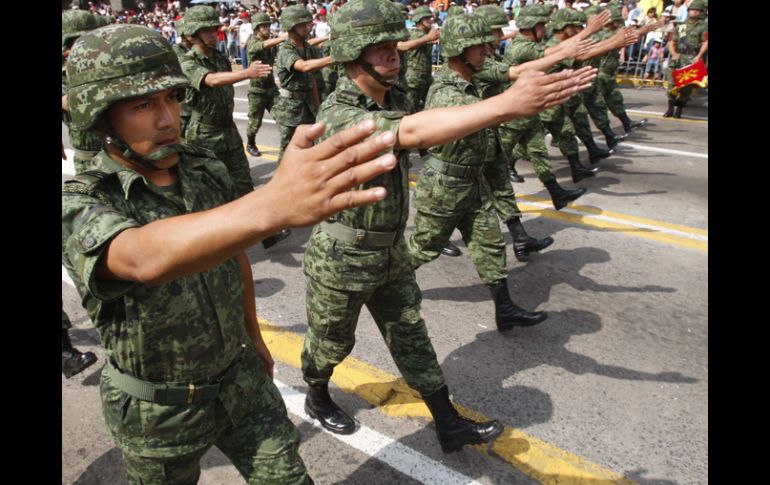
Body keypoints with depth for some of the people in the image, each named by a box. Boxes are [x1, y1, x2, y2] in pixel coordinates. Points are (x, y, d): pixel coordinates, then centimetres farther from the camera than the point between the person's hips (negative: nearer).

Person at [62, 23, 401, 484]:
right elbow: (146, 259, -50)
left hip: (241, 379, 3)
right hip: (159, 410, -3)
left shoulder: (209, 169, -10)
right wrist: (273, 203, -67)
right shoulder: (79, 206, -26)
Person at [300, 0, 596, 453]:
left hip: (391, 252, 7)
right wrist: (509, 103, -53)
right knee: (332, 342, 17)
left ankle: (450, 426, 27)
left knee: (411, 337, 14)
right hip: (342, 259, -6)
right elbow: (412, 132, -46)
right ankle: (318, 398, 46)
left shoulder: (393, 98, -2)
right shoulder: (338, 115, -28)